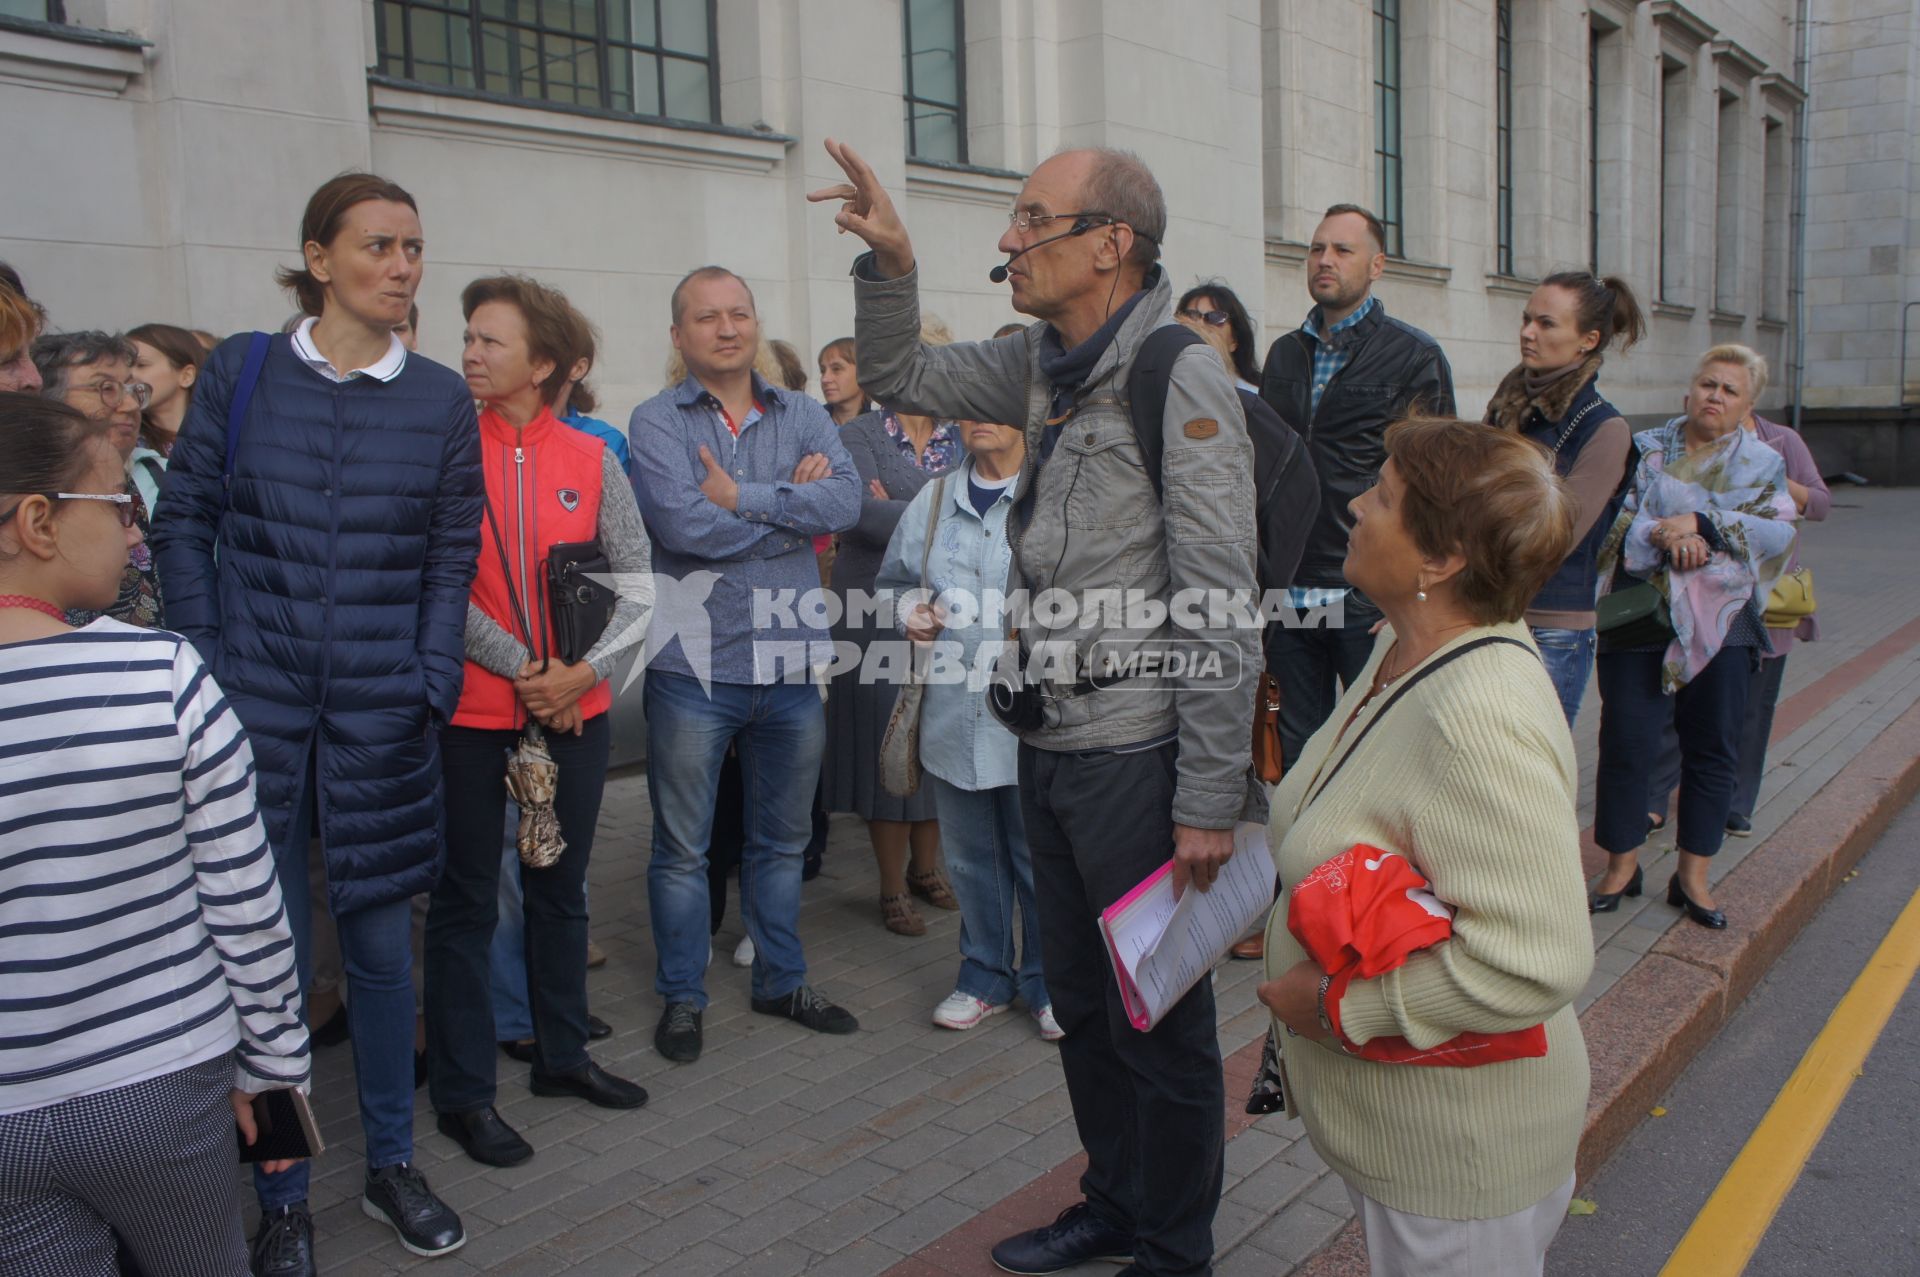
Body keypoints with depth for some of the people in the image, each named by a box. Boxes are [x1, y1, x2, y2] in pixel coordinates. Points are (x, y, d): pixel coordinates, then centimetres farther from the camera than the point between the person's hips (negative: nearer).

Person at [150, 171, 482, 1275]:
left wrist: (432, 682, -4)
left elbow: (454, 553, 5)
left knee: (381, 938, 9)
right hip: (255, 700, 0)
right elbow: (185, 520, 4)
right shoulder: (241, 371, 2)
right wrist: (207, 664, -3)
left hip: (382, 711, 1)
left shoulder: (441, 398, 4)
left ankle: (393, 1165, 28)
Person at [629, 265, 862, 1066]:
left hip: (791, 661, 4)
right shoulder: (657, 422, -2)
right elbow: (682, 524, -19)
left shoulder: (803, 417, 8)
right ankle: (681, 998, 24)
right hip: (695, 666, -3)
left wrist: (741, 497, -16)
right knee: (682, 845, 8)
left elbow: (846, 501, -11)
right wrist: (794, 508, -10)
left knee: (782, 838, 17)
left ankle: (782, 980, 33)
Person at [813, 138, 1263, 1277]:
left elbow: (1222, 611, -18)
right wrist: (891, 262, 3)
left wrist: (1208, 800, -19)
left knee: (1160, 1021, 7)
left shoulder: (1179, 379, -15)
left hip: (1136, 754, -8)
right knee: (1084, 1005, 21)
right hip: (1051, 745, 8)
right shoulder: (1044, 366, 9)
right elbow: (902, 378, 22)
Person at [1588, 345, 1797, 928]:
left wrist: (1702, 523, -17)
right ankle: (1621, 865, 12)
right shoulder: (1645, 449, 9)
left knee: (1713, 748, 5)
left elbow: (1778, 530, -5)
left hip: (1720, 624, 2)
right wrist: (1665, 536, -21)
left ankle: (1693, 875, 17)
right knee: (1627, 742, -3)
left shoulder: (1763, 463, 11)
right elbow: (1614, 516, -4)